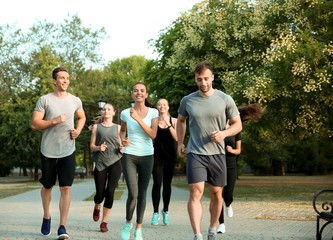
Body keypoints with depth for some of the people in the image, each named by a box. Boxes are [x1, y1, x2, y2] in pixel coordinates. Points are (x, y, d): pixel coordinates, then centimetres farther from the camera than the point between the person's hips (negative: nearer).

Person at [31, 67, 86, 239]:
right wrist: (54, 121, -19)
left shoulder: (75, 101, 7)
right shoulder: (45, 100, -2)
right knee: (47, 186, 14)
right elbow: (34, 124, -7)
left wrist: (78, 131, 6)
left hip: (68, 151, 1)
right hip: (48, 151, -1)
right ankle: (46, 217, 37)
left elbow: (82, 117, 26)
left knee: (65, 188, -8)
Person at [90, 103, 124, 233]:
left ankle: (104, 222, -2)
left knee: (110, 191, -12)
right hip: (101, 163, 0)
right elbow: (92, 146, 9)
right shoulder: (96, 127, 11)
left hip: (115, 162, 0)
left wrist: (121, 149, -5)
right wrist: (98, 148, -12)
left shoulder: (118, 128, 14)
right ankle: (97, 207, 37)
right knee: (100, 193, -1)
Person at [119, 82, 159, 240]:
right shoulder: (125, 113, 1)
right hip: (129, 156, -1)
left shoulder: (153, 112, -1)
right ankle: (128, 223, 14)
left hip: (147, 156, 1)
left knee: (142, 195, 6)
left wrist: (138, 119, -20)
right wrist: (122, 139, -2)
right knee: (133, 194, -12)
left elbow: (153, 135, -12)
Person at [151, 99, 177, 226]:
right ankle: (155, 213, -1)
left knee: (167, 184, 7)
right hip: (157, 156, -1)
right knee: (157, 183, -10)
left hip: (170, 156, 1)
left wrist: (168, 124, -16)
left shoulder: (174, 121, 3)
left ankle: (165, 211, 23)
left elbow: (176, 137, -8)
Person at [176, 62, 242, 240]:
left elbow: (237, 125, 4)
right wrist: (180, 142, 13)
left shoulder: (225, 100, -1)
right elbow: (181, 120, 23)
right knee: (195, 193, -13)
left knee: (216, 194, 9)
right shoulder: (187, 100, 4)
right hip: (195, 154, 0)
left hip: (217, 153, 1)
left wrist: (224, 133, -16)